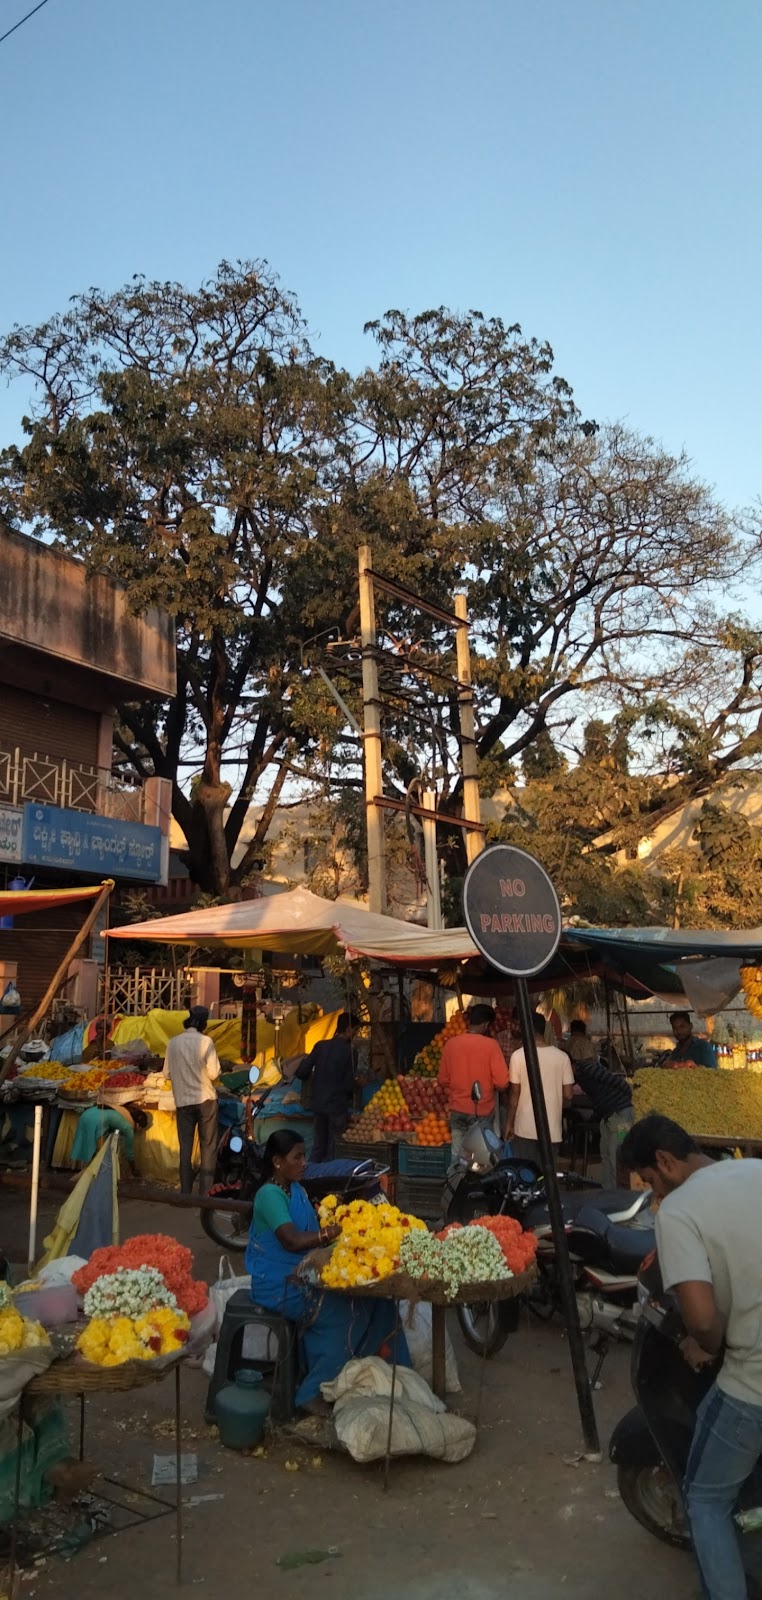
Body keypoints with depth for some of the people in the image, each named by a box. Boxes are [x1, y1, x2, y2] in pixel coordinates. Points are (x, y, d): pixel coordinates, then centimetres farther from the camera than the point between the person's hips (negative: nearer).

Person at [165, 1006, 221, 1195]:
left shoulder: (174, 1042, -1)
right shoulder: (205, 1042, -10)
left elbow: (168, 1073, 4)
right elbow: (214, 1074, -11)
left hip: (183, 1100, 3)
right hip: (205, 1099, -3)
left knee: (185, 1147, 9)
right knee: (208, 1147, 6)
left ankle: (186, 1192, 11)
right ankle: (205, 1192, 4)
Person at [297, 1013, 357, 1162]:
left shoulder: (321, 1045, 0)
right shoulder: (349, 1051, -12)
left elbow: (301, 1072, -1)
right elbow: (349, 1085, -13)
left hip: (318, 1104, 5)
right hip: (338, 1106, -5)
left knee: (318, 1145, 17)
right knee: (334, 1150, 6)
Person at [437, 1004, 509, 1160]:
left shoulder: (451, 1043, -2)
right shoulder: (490, 1045, -14)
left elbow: (443, 1079, 6)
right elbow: (502, 1082, -15)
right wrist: (489, 1086, 6)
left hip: (457, 1109, 4)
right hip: (481, 1111, -4)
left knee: (457, 1156, 13)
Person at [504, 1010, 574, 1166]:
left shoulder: (519, 1056, -8)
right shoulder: (562, 1057, -3)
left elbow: (514, 1093, -5)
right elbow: (568, 1095, -1)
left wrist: (509, 1122, 5)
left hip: (525, 1127, -2)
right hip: (552, 1129, 2)